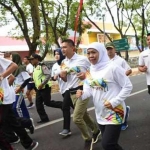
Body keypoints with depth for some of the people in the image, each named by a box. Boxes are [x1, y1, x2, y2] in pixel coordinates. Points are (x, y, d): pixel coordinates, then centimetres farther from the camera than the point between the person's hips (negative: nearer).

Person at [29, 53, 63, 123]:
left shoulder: (42, 66, -13)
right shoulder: (35, 68, 13)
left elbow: (48, 75, -24)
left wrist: (42, 84, -26)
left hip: (45, 87, -9)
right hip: (39, 89, 9)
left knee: (47, 102, -4)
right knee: (38, 104, 5)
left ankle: (62, 105, 16)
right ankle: (44, 118, 14)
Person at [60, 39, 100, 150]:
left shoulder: (82, 59, -9)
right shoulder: (64, 63, 7)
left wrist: (86, 75, -19)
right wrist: (62, 76, -7)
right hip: (72, 93, 7)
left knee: (76, 118, -12)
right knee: (84, 115, 19)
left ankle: (88, 139, 11)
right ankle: (96, 131, 44)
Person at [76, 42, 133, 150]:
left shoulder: (112, 67, -15)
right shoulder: (91, 70, 5)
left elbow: (128, 86, -12)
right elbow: (89, 89, 4)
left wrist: (114, 102, -19)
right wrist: (82, 95, -19)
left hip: (114, 113, -7)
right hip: (100, 114, 7)